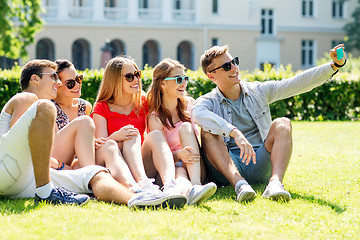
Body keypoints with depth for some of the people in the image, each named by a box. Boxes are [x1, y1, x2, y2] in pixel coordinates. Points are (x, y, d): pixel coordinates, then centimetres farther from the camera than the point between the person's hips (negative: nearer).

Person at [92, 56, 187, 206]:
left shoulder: (143, 103, 17)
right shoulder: (102, 108, 6)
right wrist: (115, 137, -29)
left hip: (145, 167, 3)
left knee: (155, 135, -25)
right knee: (132, 136, -28)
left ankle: (170, 184, -55)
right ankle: (143, 183, -58)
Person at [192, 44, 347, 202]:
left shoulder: (258, 91, 15)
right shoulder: (208, 101, 4)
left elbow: (297, 84, 6)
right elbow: (198, 114, -23)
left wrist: (334, 66, -6)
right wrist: (235, 133, -39)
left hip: (260, 165, 2)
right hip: (226, 167, -2)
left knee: (282, 124, -19)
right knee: (208, 131, -26)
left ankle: (275, 183, -44)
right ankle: (239, 184, -47)